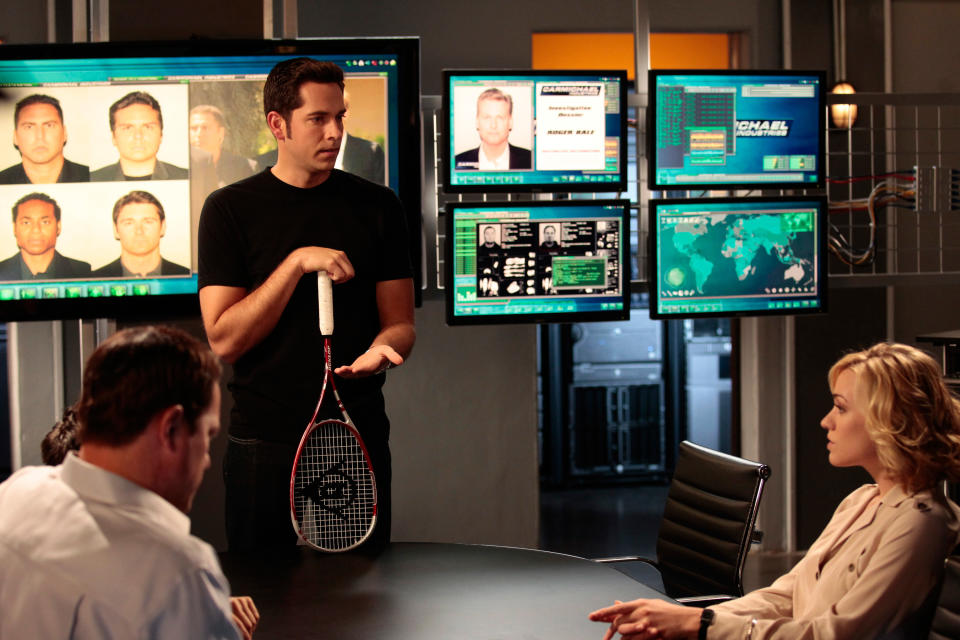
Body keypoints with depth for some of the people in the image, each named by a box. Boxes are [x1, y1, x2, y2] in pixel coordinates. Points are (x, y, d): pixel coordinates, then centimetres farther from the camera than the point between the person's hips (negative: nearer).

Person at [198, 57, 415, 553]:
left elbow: (400, 321, 7)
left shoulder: (378, 206, 6)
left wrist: (384, 347, -17)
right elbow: (223, 340, -8)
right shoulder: (230, 209, -1)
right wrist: (297, 263, -16)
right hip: (264, 443, -2)